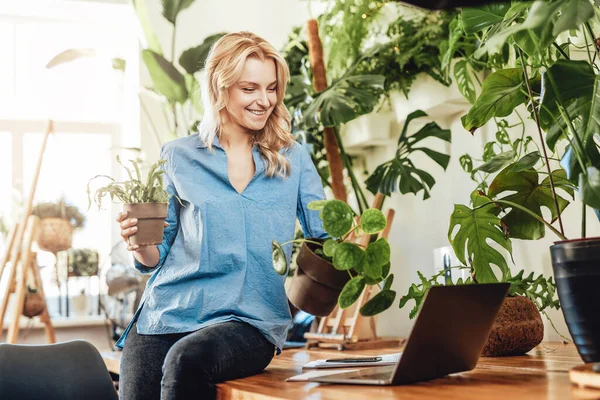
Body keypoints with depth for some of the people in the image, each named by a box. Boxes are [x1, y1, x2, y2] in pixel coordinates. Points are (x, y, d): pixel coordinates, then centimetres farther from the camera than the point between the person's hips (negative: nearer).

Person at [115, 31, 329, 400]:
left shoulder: (293, 159, 11)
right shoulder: (179, 157, 10)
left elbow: (327, 236, 8)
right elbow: (157, 257, 13)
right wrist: (139, 243, -10)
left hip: (251, 318, -1)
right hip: (170, 313, 1)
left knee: (189, 359, -31)